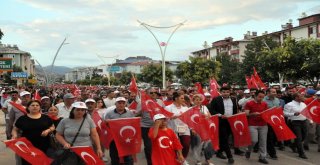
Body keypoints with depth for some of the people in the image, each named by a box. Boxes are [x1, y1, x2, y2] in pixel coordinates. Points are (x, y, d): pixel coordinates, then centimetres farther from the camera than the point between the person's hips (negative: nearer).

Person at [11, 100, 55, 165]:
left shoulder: (45, 117, 7)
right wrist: (15, 135, -9)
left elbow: (53, 127, 14)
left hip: (43, 146, 1)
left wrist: (48, 130, -6)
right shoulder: (22, 118, 4)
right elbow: (15, 129, 11)